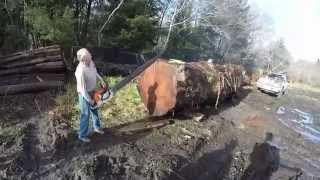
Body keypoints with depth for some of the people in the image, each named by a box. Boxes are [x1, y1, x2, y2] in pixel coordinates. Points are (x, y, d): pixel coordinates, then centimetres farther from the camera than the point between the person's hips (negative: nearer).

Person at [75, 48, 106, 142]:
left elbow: (95, 72, 12)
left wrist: (101, 81, 4)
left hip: (92, 91, 8)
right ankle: (82, 135, 28)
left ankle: (96, 127, 47)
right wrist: (90, 100, -17)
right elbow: (82, 89, -28)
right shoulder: (81, 71, -35)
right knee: (85, 114, 8)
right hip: (85, 94, -8)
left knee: (94, 110, 24)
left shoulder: (90, 62, -11)